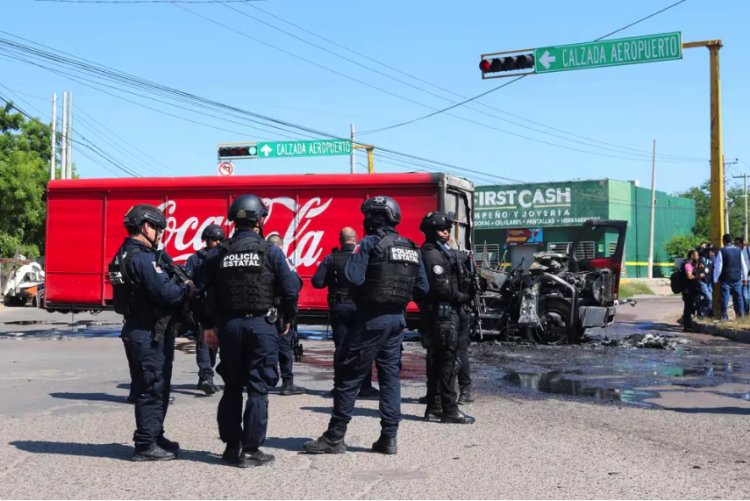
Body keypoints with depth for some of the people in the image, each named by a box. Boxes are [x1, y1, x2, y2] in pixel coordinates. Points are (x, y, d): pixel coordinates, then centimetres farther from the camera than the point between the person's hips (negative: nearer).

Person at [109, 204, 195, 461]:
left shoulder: (124, 255, 14)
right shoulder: (142, 258, -19)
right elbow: (165, 292, -24)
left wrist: (180, 284, 0)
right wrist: (188, 289, -7)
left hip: (138, 331, 10)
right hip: (150, 334, -10)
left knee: (155, 388, 19)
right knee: (152, 389, -3)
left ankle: (154, 437, 30)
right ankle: (146, 445, 4)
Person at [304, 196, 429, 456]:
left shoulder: (370, 243, -10)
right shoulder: (411, 248, 10)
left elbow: (353, 277, -20)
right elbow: (423, 288, 10)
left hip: (372, 318, -6)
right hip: (397, 318, 7)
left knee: (348, 375, 1)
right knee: (390, 375, 12)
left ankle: (335, 437, 4)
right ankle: (389, 437, 12)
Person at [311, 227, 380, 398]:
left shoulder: (331, 259, -3)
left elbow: (317, 282, -6)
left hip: (338, 307, 1)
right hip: (360, 307, -1)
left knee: (341, 347, 7)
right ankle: (365, 387, 6)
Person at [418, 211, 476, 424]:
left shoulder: (445, 252, 21)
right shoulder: (432, 254, -10)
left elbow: (460, 282, 20)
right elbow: (440, 286, -19)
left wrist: (463, 298, 5)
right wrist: (462, 297, -8)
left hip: (448, 312, 10)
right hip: (442, 312, -10)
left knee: (437, 361, 11)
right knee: (447, 360, -9)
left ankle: (434, 409, 17)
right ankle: (450, 410, -7)